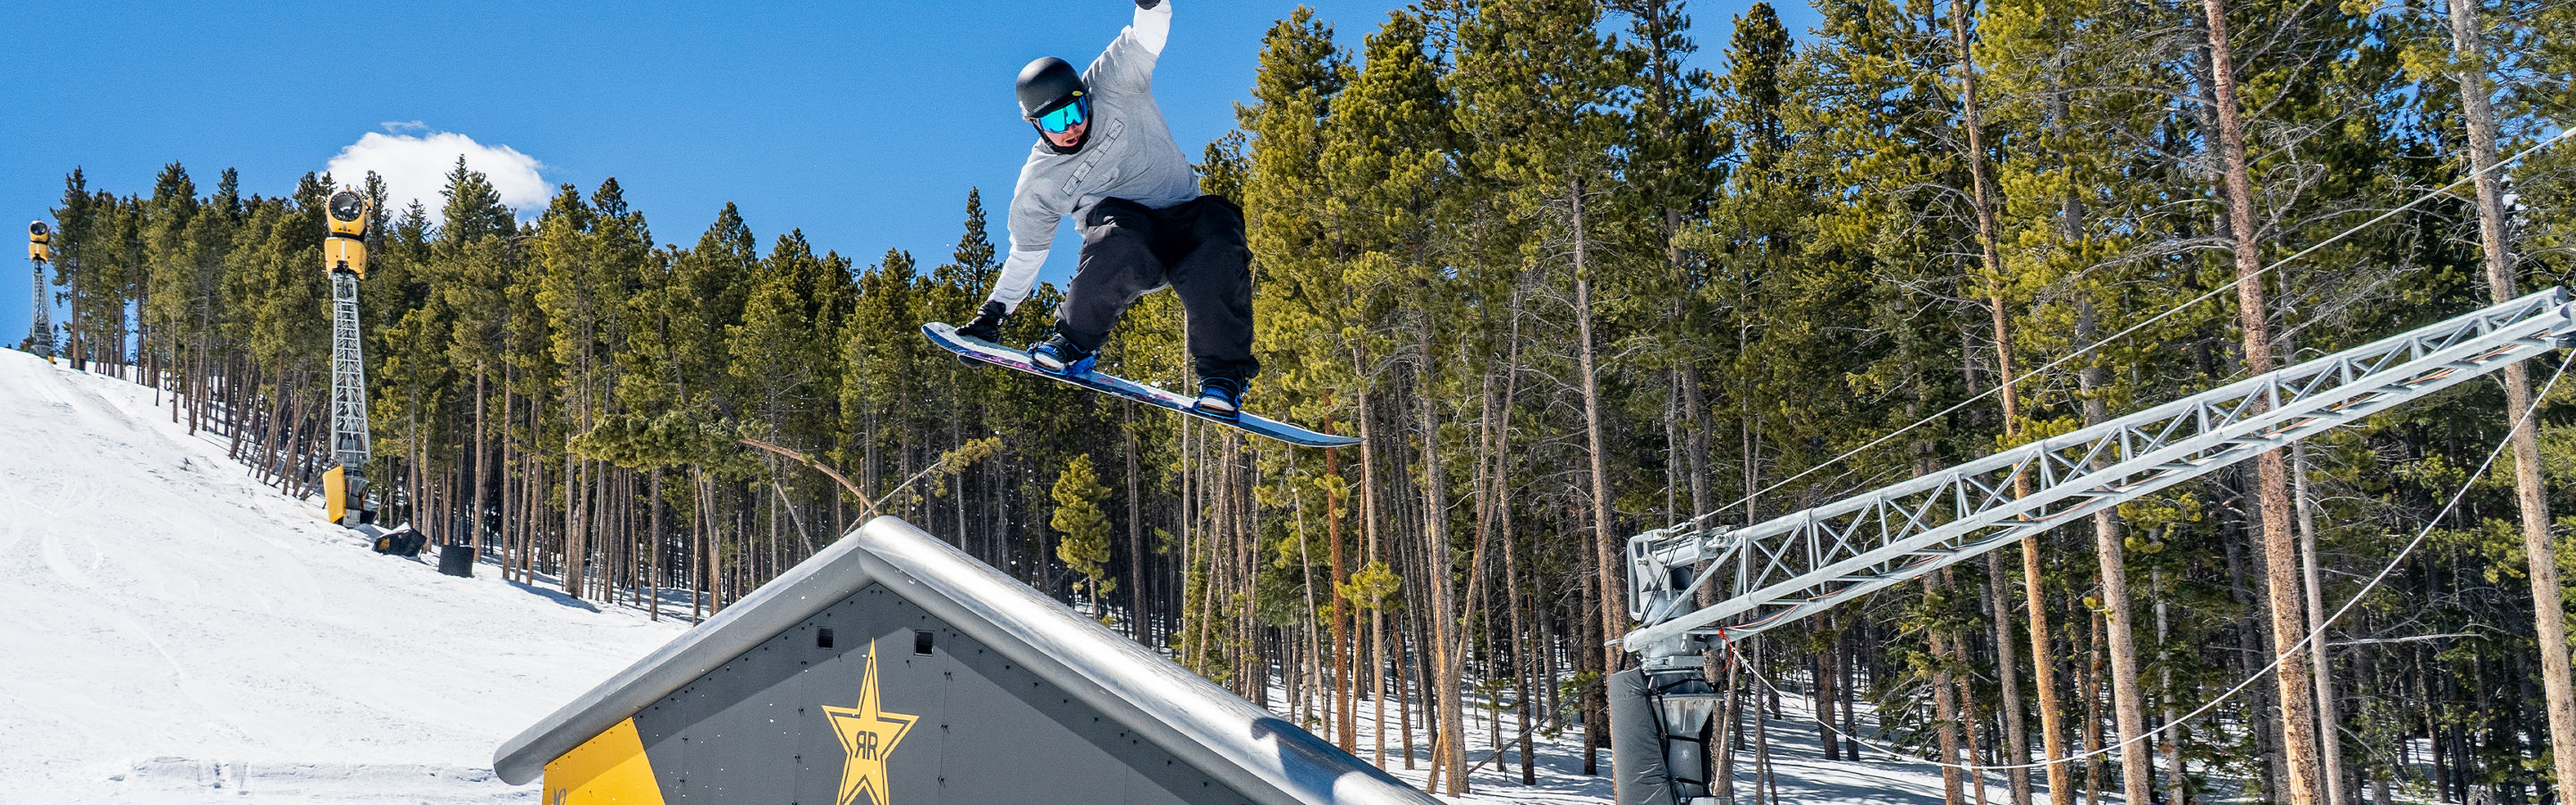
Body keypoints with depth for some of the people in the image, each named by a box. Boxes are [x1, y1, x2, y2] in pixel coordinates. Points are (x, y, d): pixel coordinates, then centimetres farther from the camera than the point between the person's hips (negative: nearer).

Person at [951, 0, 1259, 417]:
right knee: (1119, 233, -38)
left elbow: (1148, 34, -8)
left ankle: (1224, 373, -16)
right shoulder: (1039, 180, 6)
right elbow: (1025, 253, 18)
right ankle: (1074, 342, -18)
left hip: (1185, 221, 1)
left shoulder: (1112, 87, 2)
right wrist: (993, 313, 15)